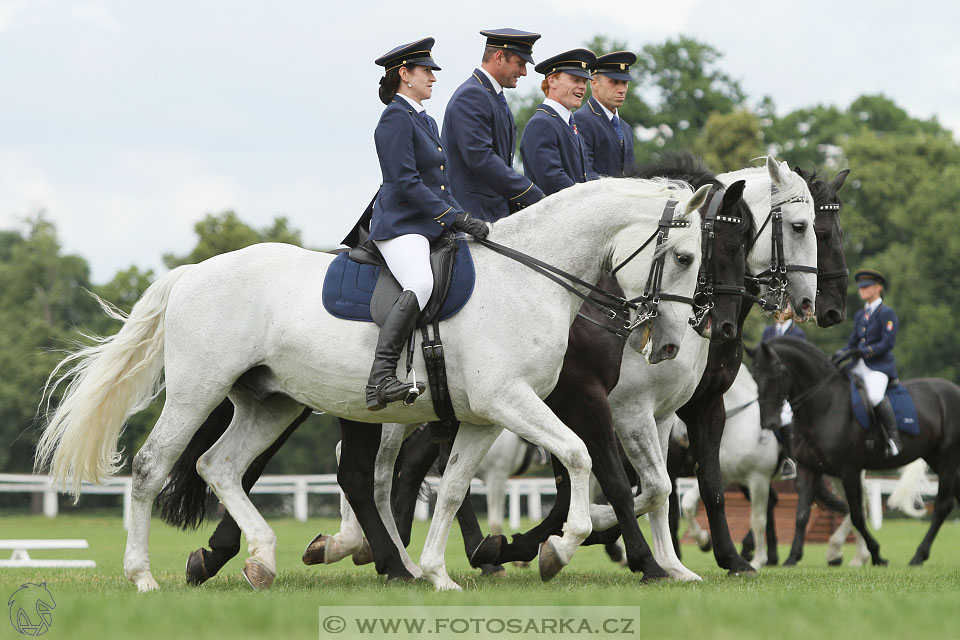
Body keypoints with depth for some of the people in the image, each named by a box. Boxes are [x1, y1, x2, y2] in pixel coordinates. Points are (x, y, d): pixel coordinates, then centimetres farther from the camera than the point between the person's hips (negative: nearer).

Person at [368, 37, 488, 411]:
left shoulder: (426, 122, 23)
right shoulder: (396, 118, -8)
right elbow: (405, 183, -17)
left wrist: (463, 220, 10)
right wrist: (455, 217, -18)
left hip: (433, 226, 10)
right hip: (400, 225, -10)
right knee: (420, 285, -34)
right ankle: (380, 379, -40)